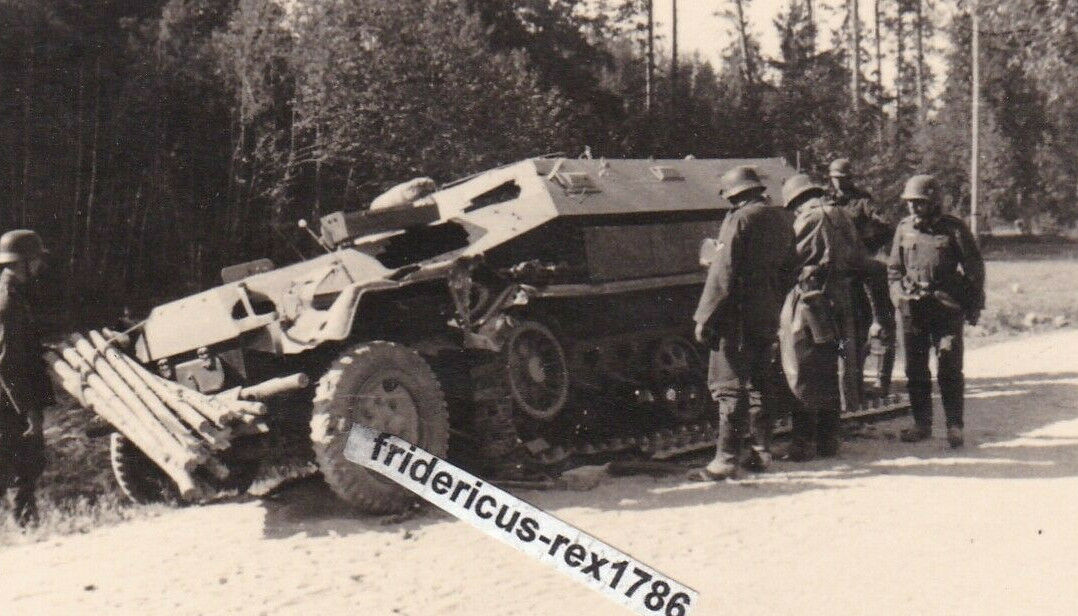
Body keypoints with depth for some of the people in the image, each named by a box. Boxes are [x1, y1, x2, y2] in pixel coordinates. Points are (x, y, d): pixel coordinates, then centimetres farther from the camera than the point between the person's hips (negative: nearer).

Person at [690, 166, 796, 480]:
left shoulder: (739, 219, -14)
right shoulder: (780, 220, 11)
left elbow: (723, 274, -17)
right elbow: (788, 270, 17)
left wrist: (705, 317, -14)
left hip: (738, 316, -8)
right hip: (768, 317, 8)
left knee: (729, 385, -7)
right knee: (762, 383, 15)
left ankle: (727, 458, -8)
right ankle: (761, 451, 22)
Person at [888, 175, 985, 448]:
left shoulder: (954, 228, -3)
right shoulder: (904, 228, 8)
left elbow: (975, 267, 2)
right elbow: (894, 268, 18)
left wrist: (974, 304, 2)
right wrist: (899, 294, 5)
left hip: (947, 308, -4)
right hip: (912, 310, 4)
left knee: (949, 369, -5)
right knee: (915, 369, 8)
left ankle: (954, 425, 3)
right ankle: (921, 423, 18)